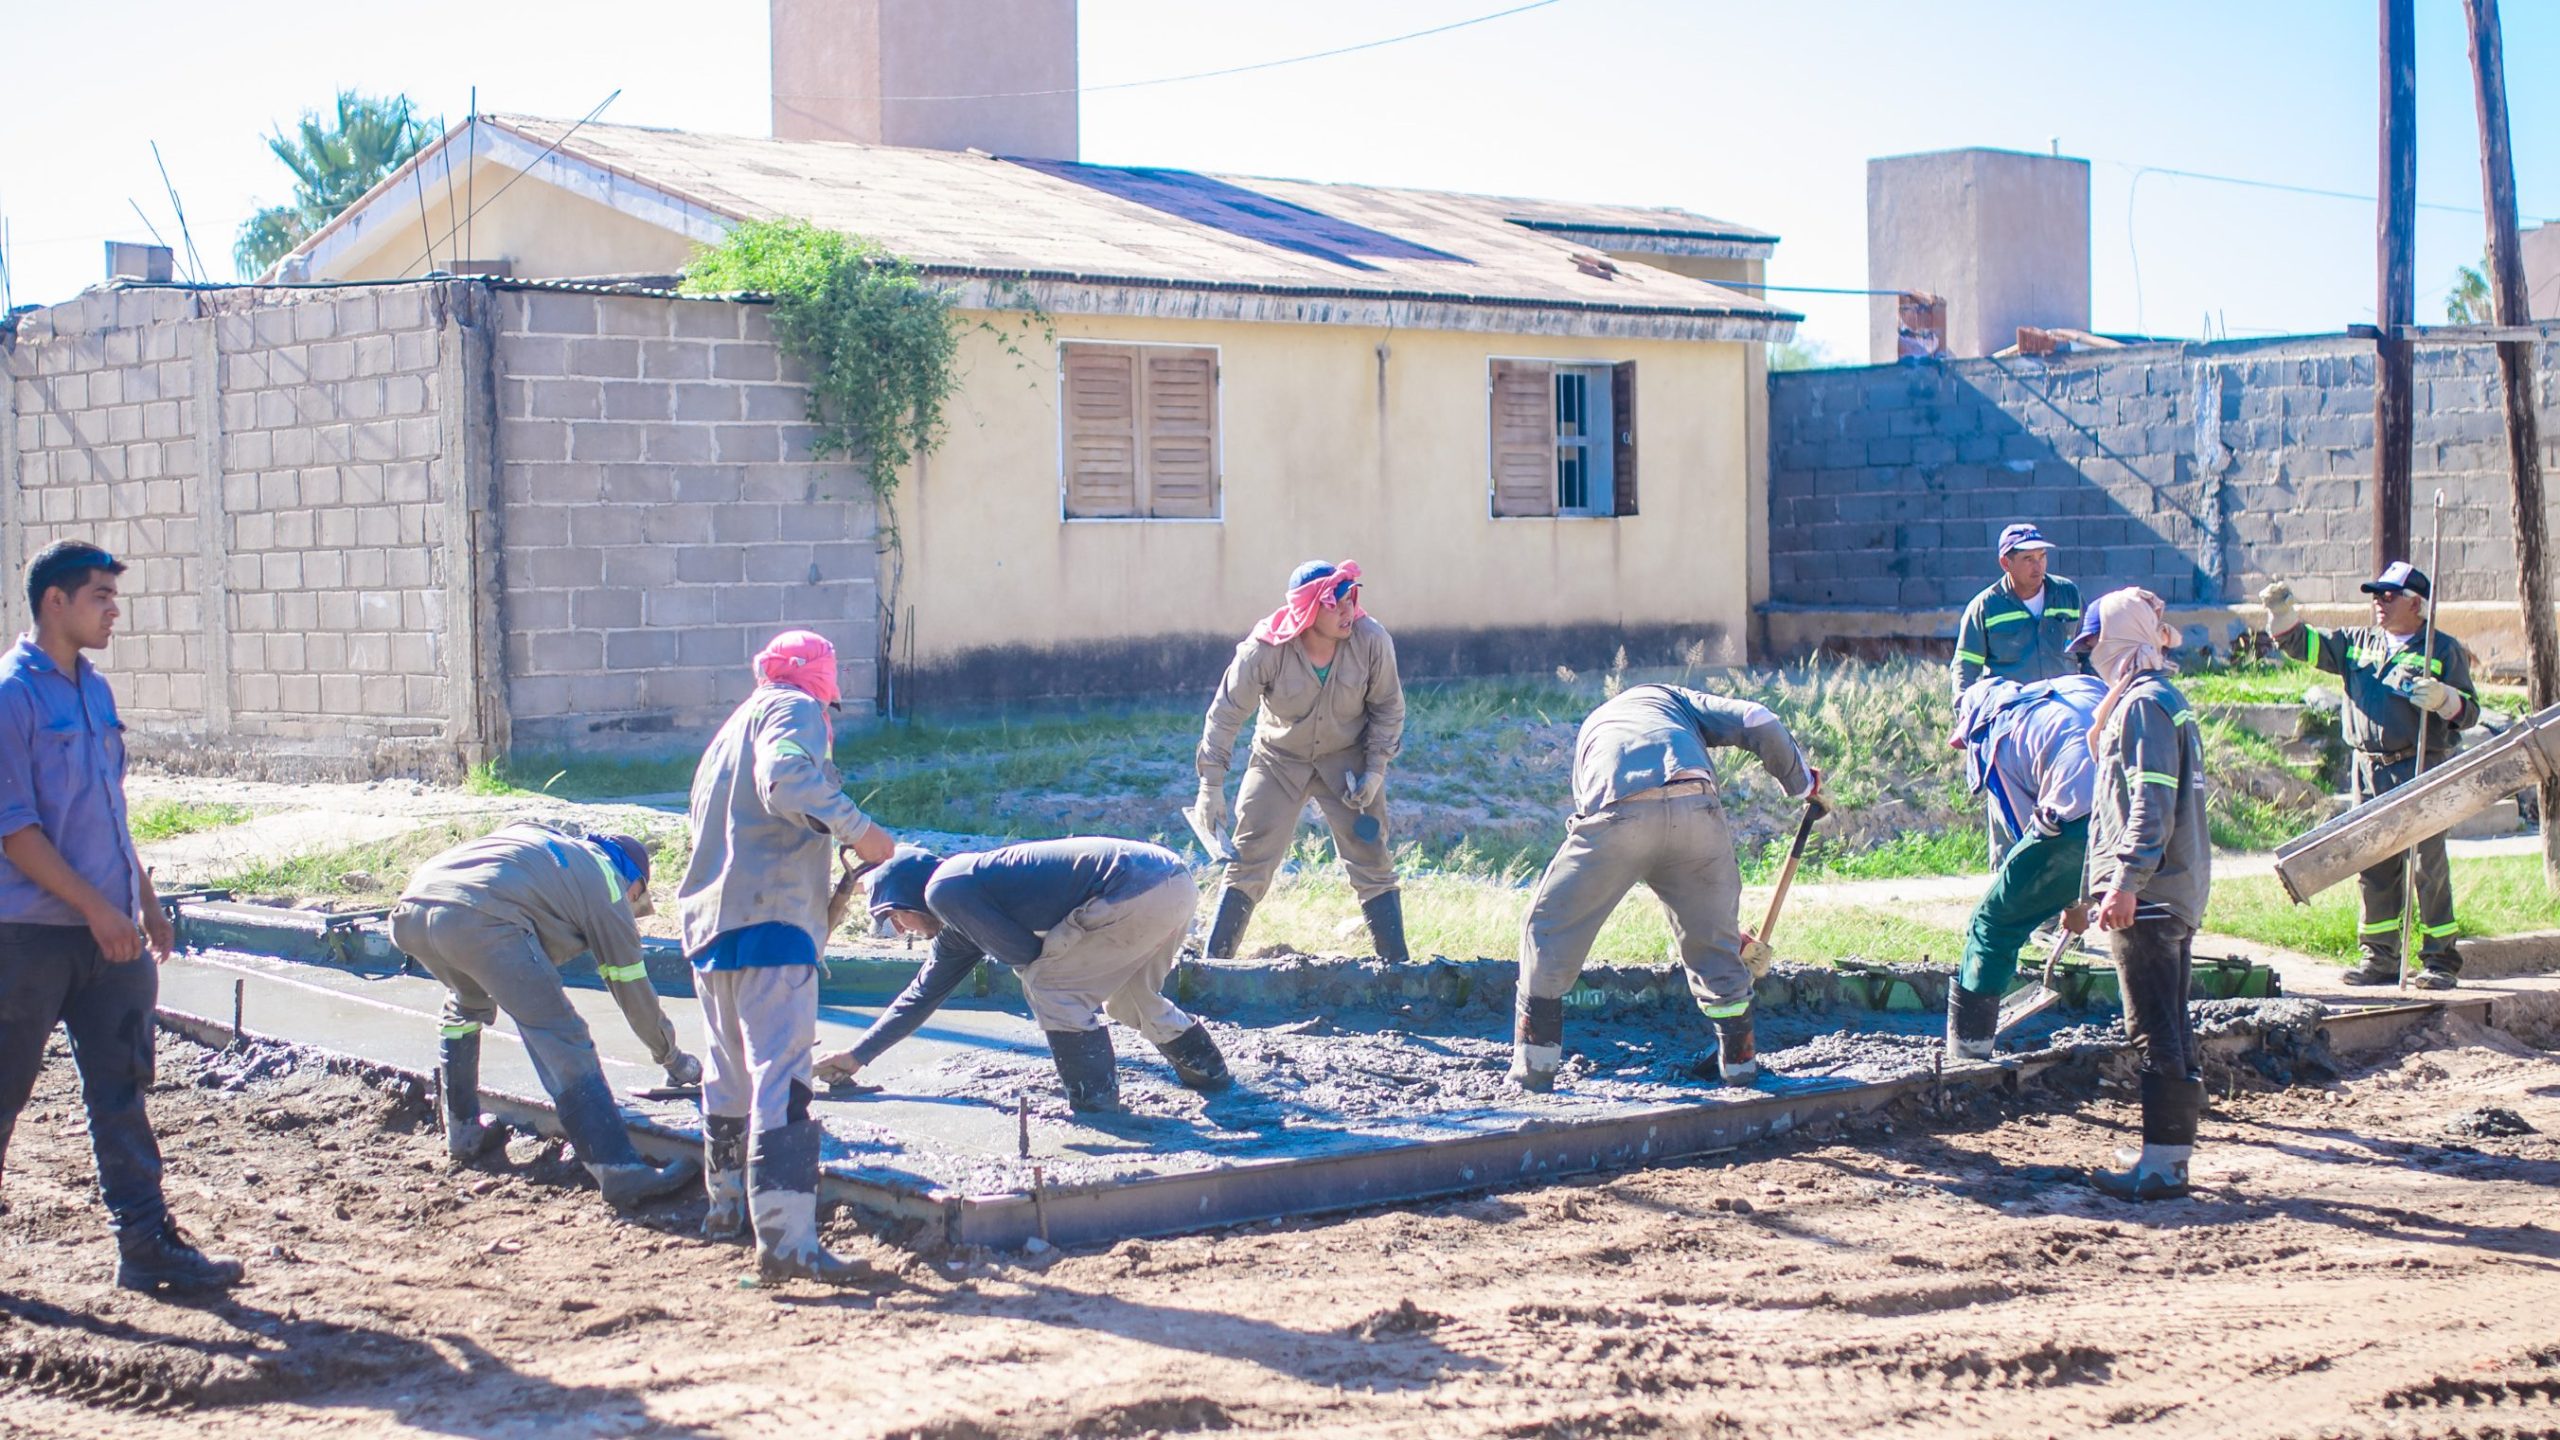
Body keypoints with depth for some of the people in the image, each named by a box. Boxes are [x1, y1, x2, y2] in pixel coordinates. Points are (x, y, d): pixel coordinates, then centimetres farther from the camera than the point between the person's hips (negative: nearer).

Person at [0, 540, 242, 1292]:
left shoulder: (94, 690, 12)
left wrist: (145, 900, 18)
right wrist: (96, 908, -18)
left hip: (109, 931, 7)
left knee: (120, 1088, 6)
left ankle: (146, 1239, 7)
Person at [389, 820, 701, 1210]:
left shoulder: (533, 832, 38)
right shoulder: (608, 883, 21)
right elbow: (632, 987, 25)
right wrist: (675, 1061, 39)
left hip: (410, 910, 7)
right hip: (481, 921, -7)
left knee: (466, 1004, 35)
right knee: (563, 1043, -3)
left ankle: (463, 1134, 42)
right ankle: (618, 1171, -10)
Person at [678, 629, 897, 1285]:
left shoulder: (731, 730, 27)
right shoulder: (794, 710, 0)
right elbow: (786, 781, -21)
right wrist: (858, 830, -16)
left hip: (708, 921, 9)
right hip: (769, 918, -9)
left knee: (730, 1072, 24)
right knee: (782, 1076, -15)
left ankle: (727, 1205, 40)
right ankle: (787, 1240, -24)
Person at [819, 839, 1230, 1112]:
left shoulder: (943, 890, -5)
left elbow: (1023, 952, -7)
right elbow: (924, 993, 35)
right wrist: (857, 1056, 40)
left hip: (1138, 891, -10)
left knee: (1049, 983, 0)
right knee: (1126, 997, 28)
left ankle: (1093, 1102, 2)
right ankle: (1209, 1070, 39)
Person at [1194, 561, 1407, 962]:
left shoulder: (1371, 640, -22)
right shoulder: (1266, 649, -27)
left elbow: (1388, 707, -6)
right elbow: (1226, 712, -18)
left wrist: (1376, 769, -11)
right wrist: (1211, 786, -19)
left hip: (1347, 760, 1)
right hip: (1279, 760, -1)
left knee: (1373, 864, 0)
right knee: (1247, 864, -2)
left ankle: (1396, 969, 10)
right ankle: (1211, 963, 6)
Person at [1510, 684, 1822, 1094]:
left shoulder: (1590, 733, 40)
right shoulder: (1668, 697, 36)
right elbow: (1758, 721, 16)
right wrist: (1804, 783, 33)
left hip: (1618, 813, 0)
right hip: (1694, 807, 0)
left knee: (1551, 926, 17)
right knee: (1712, 936, 21)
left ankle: (1535, 1065, 15)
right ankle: (1738, 1060, 29)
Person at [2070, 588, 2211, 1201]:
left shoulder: (2143, 704, -13)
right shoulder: (2169, 700, 17)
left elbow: (2151, 806, -21)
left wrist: (2126, 883, -23)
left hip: (2147, 895, -10)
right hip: (2179, 892, 10)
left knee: (2155, 1030, -7)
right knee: (2170, 1027, 13)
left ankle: (2162, 1164, -6)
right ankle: (2174, 1152, 19)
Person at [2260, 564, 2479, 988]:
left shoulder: (2444, 650, 2)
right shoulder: (2358, 644, 15)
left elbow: (2470, 712, 0)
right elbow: (2304, 644, 15)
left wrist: (2443, 698, -20)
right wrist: (2282, 614, -2)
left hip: (2420, 773, -5)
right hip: (2368, 773, 5)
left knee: (2428, 869, -5)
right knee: (2374, 870, 8)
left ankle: (2440, 960, -1)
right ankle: (2380, 957, 16)